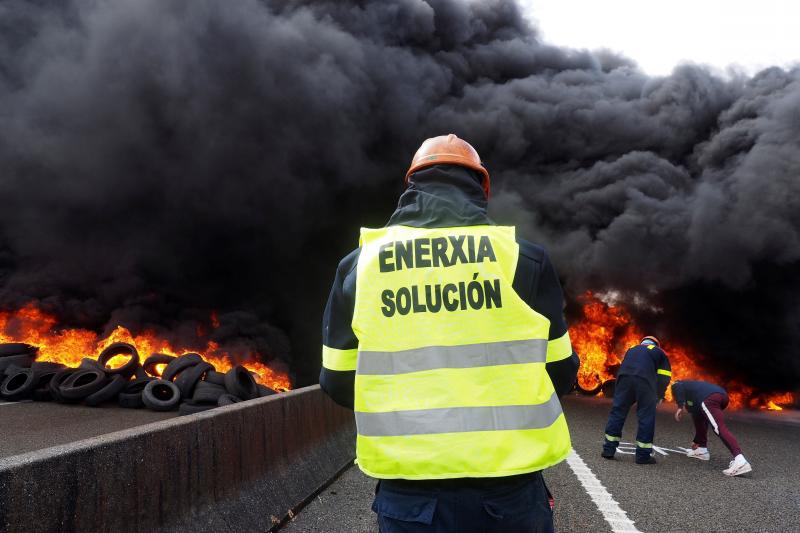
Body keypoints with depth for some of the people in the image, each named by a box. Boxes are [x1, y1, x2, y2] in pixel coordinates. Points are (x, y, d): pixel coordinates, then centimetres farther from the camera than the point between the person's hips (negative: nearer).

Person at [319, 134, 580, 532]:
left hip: (408, 490, 1)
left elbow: (339, 383, 6)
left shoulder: (359, 264, 1)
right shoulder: (522, 257, -2)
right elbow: (560, 372, 4)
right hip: (507, 484, 0)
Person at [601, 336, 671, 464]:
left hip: (624, 377, 3)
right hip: (645, 381, -3)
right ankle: (643, 455, 7)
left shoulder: (632, 349, 34)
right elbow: (664, 377, 13)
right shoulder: (659, 352, 25)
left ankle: (609, 449, 13)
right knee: (646, 417, 6)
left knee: (617, 412, 11)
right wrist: (659, 397, 24)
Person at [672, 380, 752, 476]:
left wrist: (680, 406, -8)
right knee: (699, 416, 30)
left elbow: (679, 386, -1)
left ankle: (740, 461, -32)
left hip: (708, 398, -8)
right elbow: (698, 416, 49)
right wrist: (696, 441, 58)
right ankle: (702, 450, 27)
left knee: (720, 428, -17)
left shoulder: (675, 386, 29)